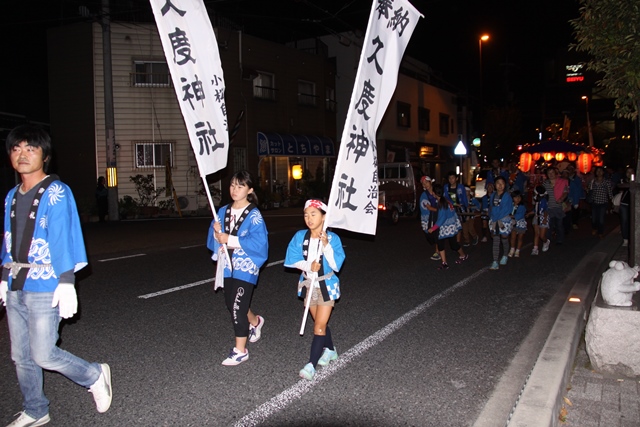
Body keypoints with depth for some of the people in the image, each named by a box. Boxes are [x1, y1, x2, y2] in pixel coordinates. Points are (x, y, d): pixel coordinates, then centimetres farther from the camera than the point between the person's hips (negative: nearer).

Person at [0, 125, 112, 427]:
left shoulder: (56, 192, -11)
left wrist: (66, 282, -21)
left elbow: (63, 240, -16)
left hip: (44, 288, -7)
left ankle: (95, 376, 20)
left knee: (43, 355, -5)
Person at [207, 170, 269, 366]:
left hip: (245, 267, -7)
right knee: (231, 304, 19)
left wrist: (230, 239, -23)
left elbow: (259, 243, -22)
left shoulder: (254, 215, -12)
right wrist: (216, 232, -13)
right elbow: (212, 240, 10)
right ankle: (255, 322, 49)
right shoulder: (223, 212, 7)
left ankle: (240, 350, 10)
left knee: (237, 307, -5)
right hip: (227, 266, 7)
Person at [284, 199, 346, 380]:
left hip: (326, 285, -4)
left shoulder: (332, 238, -15)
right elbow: (292, 259, -8)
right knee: (320, 323, 19)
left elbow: (336, 265, -19)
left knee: (319, 326, -4)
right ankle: (330, 351, 41)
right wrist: (309, 266, -23)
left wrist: (326, 245, -30)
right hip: (308, 284, 4)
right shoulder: (300, 236, -7)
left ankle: (311, 364, 2)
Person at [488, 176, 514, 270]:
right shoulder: (493, 195, 9)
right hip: (494, 221, 4)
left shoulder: (507, 196, -7)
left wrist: (498, 219, -14)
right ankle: (495, 262, -2)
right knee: (495, 241, 0)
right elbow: (491, 208, 10)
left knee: (504, 239, 10)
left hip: (504, 221, -4)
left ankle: (504, 256, 36)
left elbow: (505, 209, -13)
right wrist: (492, 219, -4)